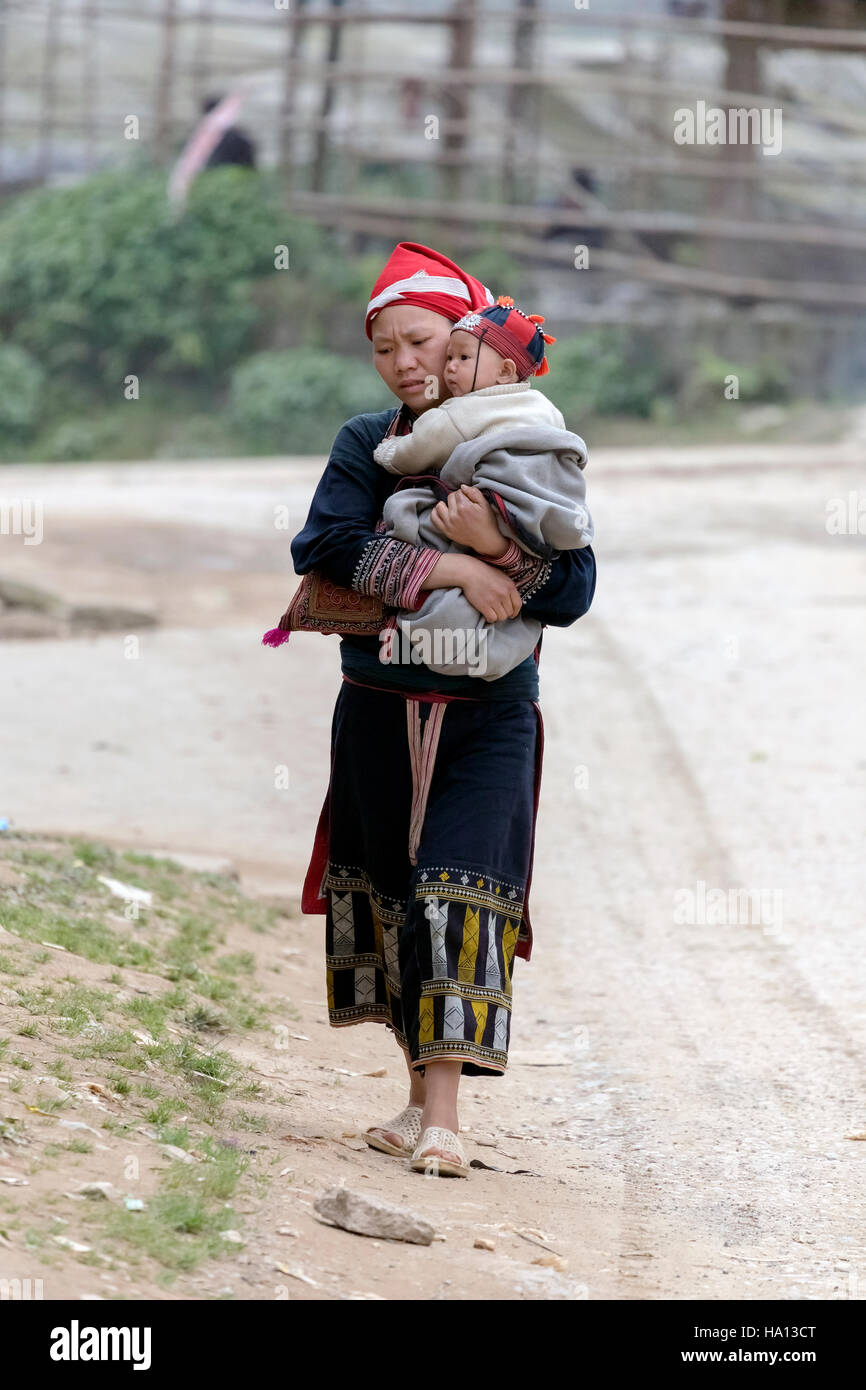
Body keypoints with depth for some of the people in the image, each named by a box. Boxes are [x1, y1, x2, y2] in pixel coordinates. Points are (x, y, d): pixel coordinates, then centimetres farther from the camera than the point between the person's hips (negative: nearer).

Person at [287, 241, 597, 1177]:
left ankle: (442, 1115, -17)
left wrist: (499, 550, -24)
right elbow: (324, 547, -16)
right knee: (387, 895, 7)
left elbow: (572, 594, -6)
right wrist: (451, 569, -23)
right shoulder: (367, 445, 2)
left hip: (489, 716, -3)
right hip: (379, 707, 3)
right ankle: (422, 1095, 20)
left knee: (462, 897, -13)